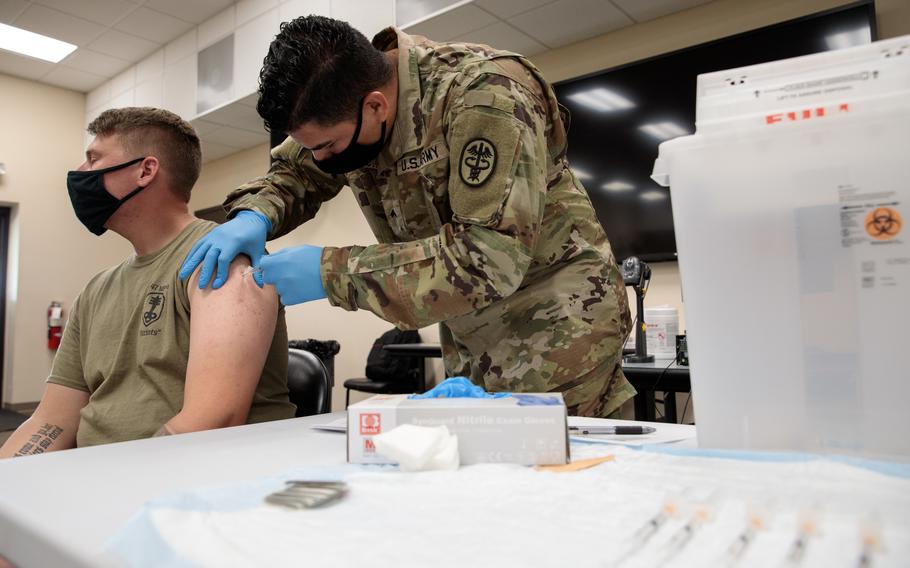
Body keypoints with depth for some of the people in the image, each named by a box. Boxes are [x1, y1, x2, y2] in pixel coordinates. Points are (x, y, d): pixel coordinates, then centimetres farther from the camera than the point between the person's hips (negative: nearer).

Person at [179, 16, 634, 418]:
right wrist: (253, 216, -13)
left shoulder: (483, 95, -26)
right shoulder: (340, 103, -4)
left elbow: (487, 259, -31)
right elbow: (292, 172, 11)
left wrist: (330, 272, -28)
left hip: (555, 323, -6)